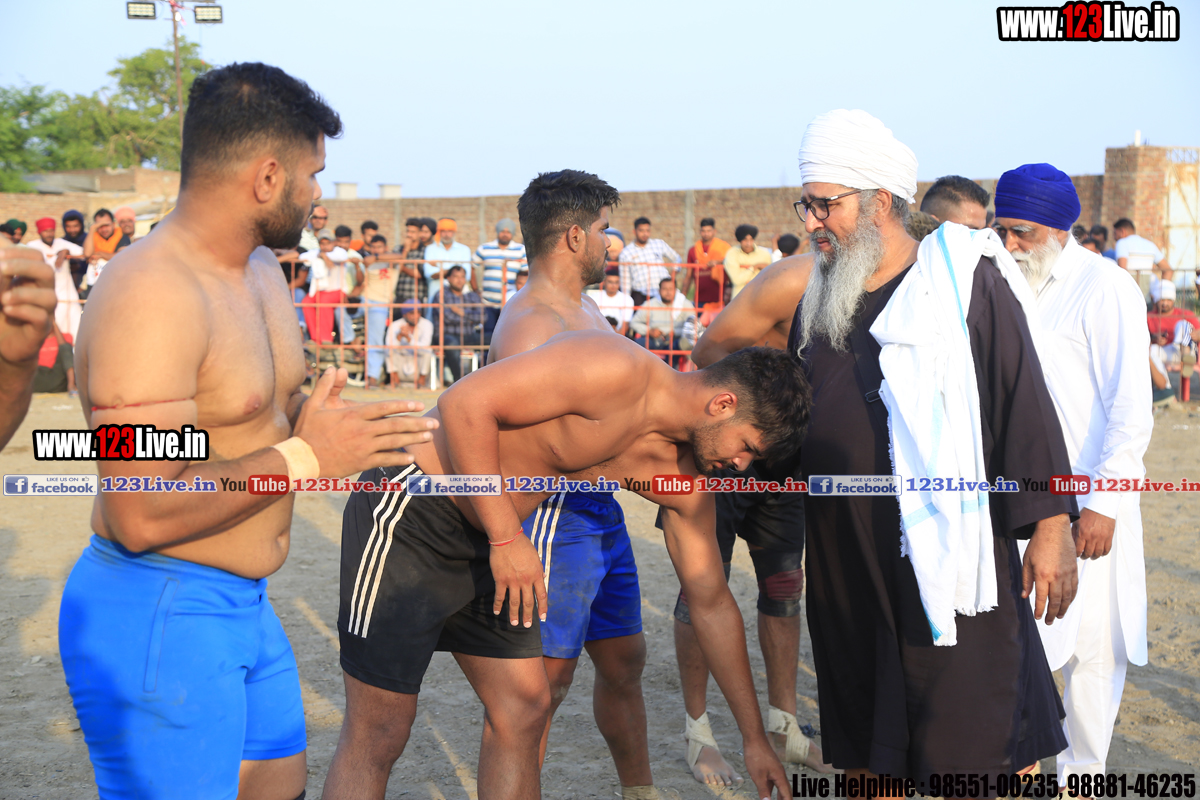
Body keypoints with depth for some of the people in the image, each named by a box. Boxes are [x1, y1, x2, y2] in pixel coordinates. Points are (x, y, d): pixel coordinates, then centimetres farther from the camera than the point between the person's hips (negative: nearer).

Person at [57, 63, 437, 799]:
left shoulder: (263, 271, 10)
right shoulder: (152, 297, -22)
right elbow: (141, 516, -28)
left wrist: (346, 435, 1)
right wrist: (304, 457, -22)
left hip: (244, 603, 10)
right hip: (156, 615, -10)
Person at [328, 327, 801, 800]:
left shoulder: (680, 475, 4)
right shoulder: (618, 370, -22)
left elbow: (712, 604, 12)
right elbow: (464, 403, -25)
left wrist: (754, 739, 16)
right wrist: (507, 538, -24)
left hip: (486, 536, 8)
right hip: (407, 512, -8)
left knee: (525, 708, 8)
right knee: (379, 734, -5)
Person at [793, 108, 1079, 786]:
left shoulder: (965, 280, -6)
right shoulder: (819, 301, 12)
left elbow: (1027, 405, -9)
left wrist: (1051, 526, -13)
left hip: (950, 551, -6)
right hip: (847, 568, 6)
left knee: (980, 745, -1)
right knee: (864, 747, 14)